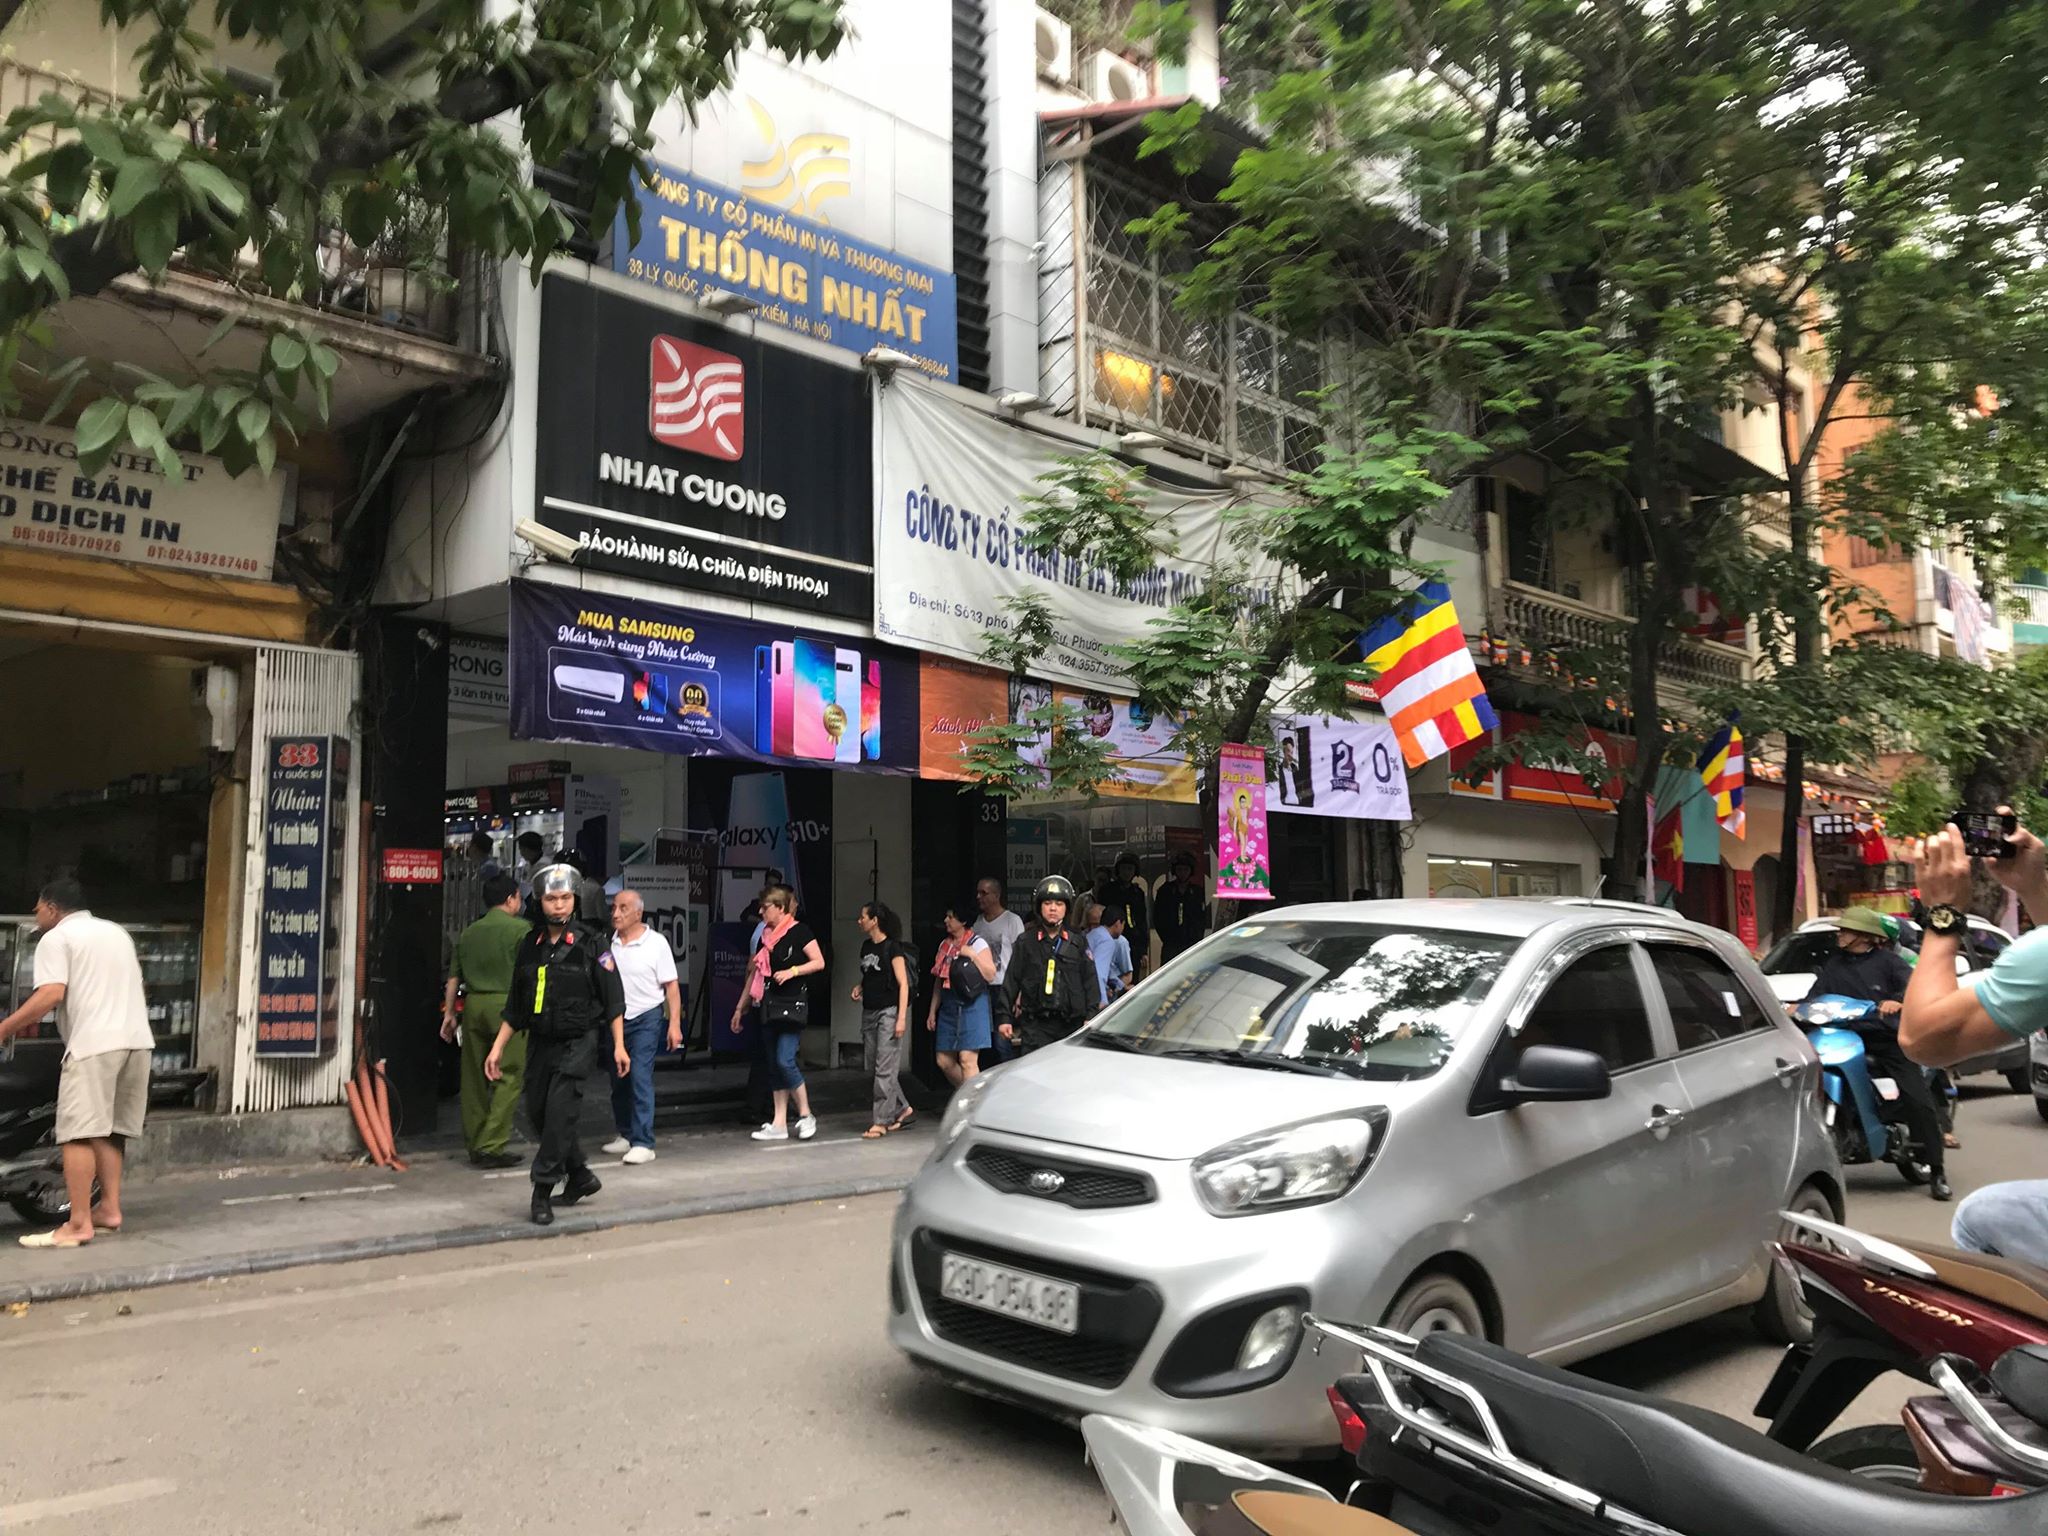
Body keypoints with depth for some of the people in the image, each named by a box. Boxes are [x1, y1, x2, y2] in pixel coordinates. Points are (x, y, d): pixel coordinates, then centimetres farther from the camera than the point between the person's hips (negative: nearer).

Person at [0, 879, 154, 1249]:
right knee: (110, 1129, 16)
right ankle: (109, 1208, 17)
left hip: (94, 1044, -8)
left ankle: (78, 1225, -10)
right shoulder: (116, 931, 24)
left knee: (79, 1133, -7)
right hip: (137, 1039, 8)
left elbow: (51, 995, -13)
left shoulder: (55, 938, 1)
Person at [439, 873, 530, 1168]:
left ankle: (474, 1145, 19)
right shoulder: (521, 928, -3)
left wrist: (449, 1013, 21)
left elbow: (453, 978, 15)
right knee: (508, 1077, -3)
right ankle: (491, 1146, -8)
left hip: (473, 1004, 6)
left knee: (474, 1078, 12)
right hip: (506, 1004, -6)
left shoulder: (469, 933, 14)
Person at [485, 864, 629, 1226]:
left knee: (560, 1114, -13)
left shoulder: (590, 946, -6)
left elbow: (614, 999, -4)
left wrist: (619, 1045, -8)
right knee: (538, 1113, 10)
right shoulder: (530, 947, 8)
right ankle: (580, 1176, 28)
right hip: (539, 1044, 6)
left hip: (578, 1043, -6)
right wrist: (498, 1048, 10)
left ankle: (542, 1193, -4)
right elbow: (515, 1007, 14)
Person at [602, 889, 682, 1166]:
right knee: (618, 1081, 13)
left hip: (646, 1018, -5)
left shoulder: (656, 943, -7)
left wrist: (674, 1024, -11)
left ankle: (643, 1143, -9)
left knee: (640, 1078, -12)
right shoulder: (608, 943, 3)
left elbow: (672, 986, -6)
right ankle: (625, 1134, 29)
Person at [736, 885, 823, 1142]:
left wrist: (792, 971, -21)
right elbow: (754, 974, 17)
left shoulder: (799, 932, -7)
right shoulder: (765, 936, 12)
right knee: (775, 1064, 7)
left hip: (793, 1003, -7)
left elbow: (819, 962, -9)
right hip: (770, 1004, 7)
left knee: (785, 1060, -14)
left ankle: (806, 1116, 2)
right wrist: (740, 1008, 17)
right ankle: (779, 1124, 10)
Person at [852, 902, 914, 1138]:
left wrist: (901, 1018, -18)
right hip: (869, 1011, 8)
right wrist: (859, 987, 4)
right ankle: (902, 1108, 23)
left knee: (885, 1068, -6)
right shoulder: (866, 946, 12)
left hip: (889, 1011, -8)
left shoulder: (891, 947, -11)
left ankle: (882, 1121, -2)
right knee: (872, 1066, 10)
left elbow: (903, 984, -13)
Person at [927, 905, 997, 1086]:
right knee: (944, 1061, 8)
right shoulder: (945, 945, 15)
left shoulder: (977, 943, -4)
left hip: (972, 1005, -7)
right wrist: (932, 1011, 17)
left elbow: (990, 975, -12)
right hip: (949, 1007, 7)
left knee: (967, 1059, -14)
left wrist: (972, 955, -16)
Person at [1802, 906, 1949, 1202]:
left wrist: (1897, 1001, -35)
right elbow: (1816, 993, 7)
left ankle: (1937, 1171, -2)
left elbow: (1912, 984, -14)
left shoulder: (1885, 959, 2)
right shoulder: (1832, 966, 16)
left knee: (1919, 1102, -10)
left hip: (1890, 1039, -3)